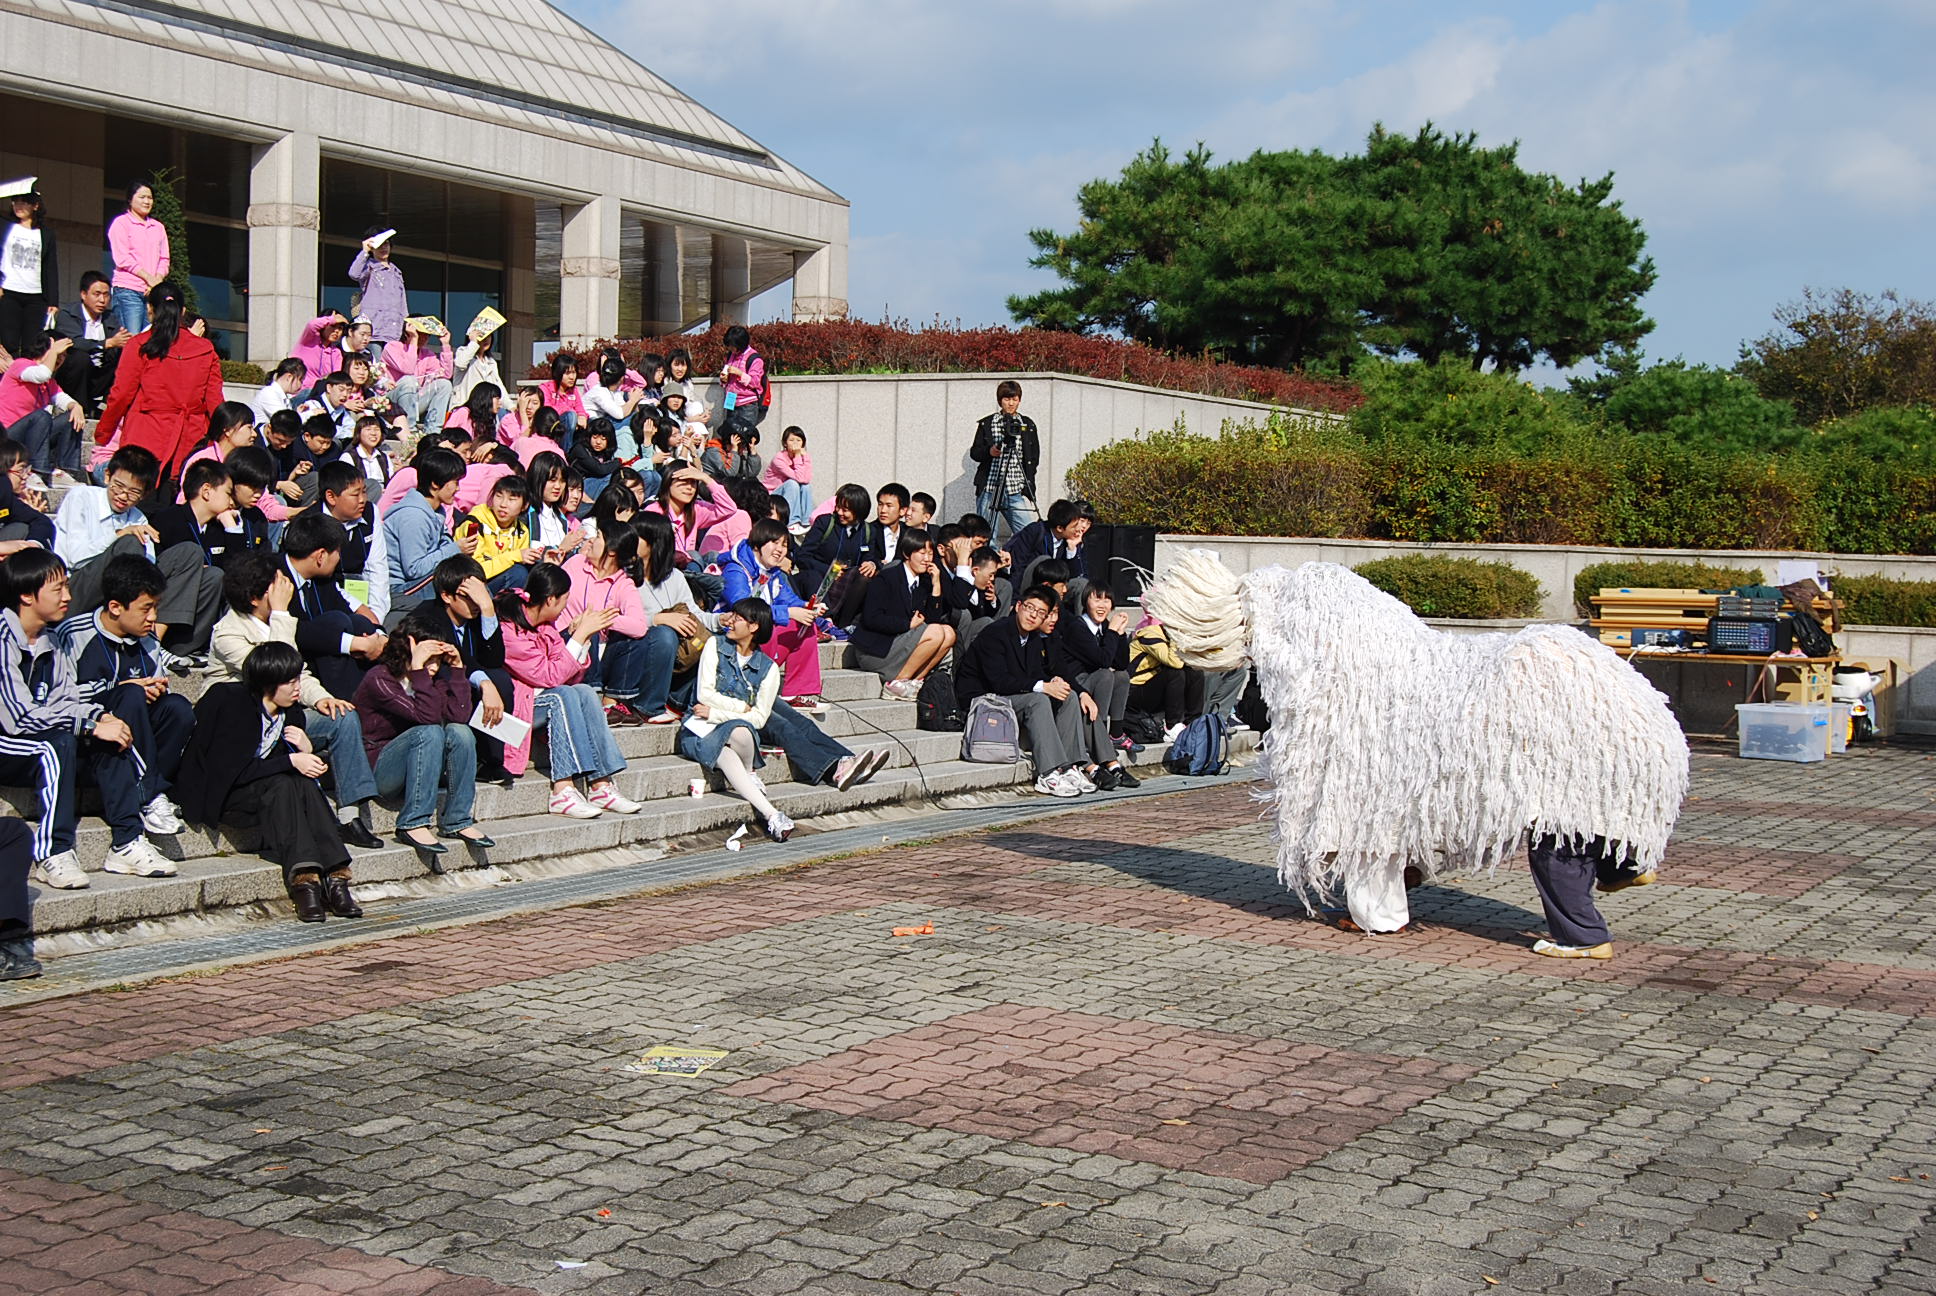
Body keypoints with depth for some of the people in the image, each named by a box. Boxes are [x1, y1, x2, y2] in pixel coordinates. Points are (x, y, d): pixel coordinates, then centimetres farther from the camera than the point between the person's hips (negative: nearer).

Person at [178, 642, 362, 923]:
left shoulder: (292, 713, 4)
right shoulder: (234, 703, -17)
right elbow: (232, 770, -23)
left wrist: (307, 751, -16)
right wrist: (291, 761, -26)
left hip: (267, 791, 6)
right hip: (219, 794, -6)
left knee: (305, 783, -25)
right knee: (282, 785, -32)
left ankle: (334, 877, -36)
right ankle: (303, 878, -43)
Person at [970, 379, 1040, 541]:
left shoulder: (1028, 425, 11)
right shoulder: (986, 424, 8)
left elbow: (1034, 457, 11)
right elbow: (974, 452, 8)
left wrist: (1028, 484, 0)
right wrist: (989, 451, -13)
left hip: (1017, 491, 1)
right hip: (989, 489, -1)